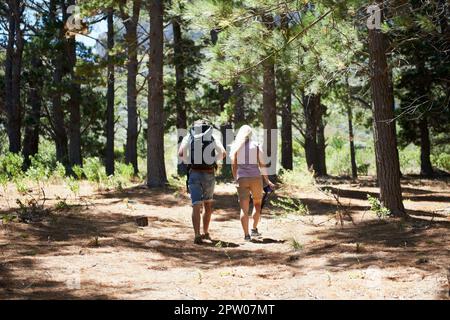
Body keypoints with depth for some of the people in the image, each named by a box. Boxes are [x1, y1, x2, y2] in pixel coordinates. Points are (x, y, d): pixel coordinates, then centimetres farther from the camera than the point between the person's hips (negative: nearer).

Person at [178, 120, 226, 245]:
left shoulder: (188, 137, 7)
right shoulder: (212, 138, 10)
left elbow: (181, 154, -9)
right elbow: (223, 153, -3)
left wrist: (189, 162, 6)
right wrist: (212, 161, 10)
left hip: (194, 173, -1)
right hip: (209, 174, 1)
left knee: (196, 206, -4)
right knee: (208, 205, 19)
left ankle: (197, 235, -17)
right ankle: (205, 233, 27)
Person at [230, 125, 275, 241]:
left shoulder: (235, 147, 6)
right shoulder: (256, 146, 4)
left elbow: (233, 165, 3)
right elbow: (262, 165, 1)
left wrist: (236, 179, 13)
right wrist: (267, 181, 8)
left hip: (242, 179, 0)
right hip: (256, 178, 0)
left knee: (244, 208, 1)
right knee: (257, 204, 20)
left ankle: (246, 234, -6)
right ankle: (254, 229, 18)